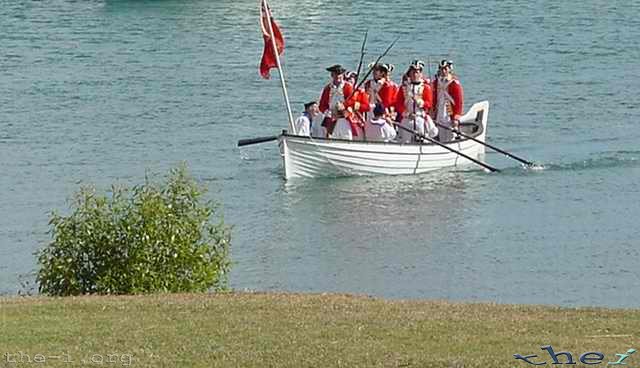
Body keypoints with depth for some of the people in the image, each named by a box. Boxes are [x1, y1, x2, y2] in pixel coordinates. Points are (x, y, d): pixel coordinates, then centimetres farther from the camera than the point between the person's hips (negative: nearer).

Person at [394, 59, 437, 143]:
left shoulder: (426, 87, 6)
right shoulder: (404, 87, 10)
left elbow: (429, 103, -1)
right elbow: (398, 103, 4)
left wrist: (421, 102, -22)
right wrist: (405, 113, -10)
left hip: (421, 117, -1)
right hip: (406, 118, 1)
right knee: (405, 141, -1)